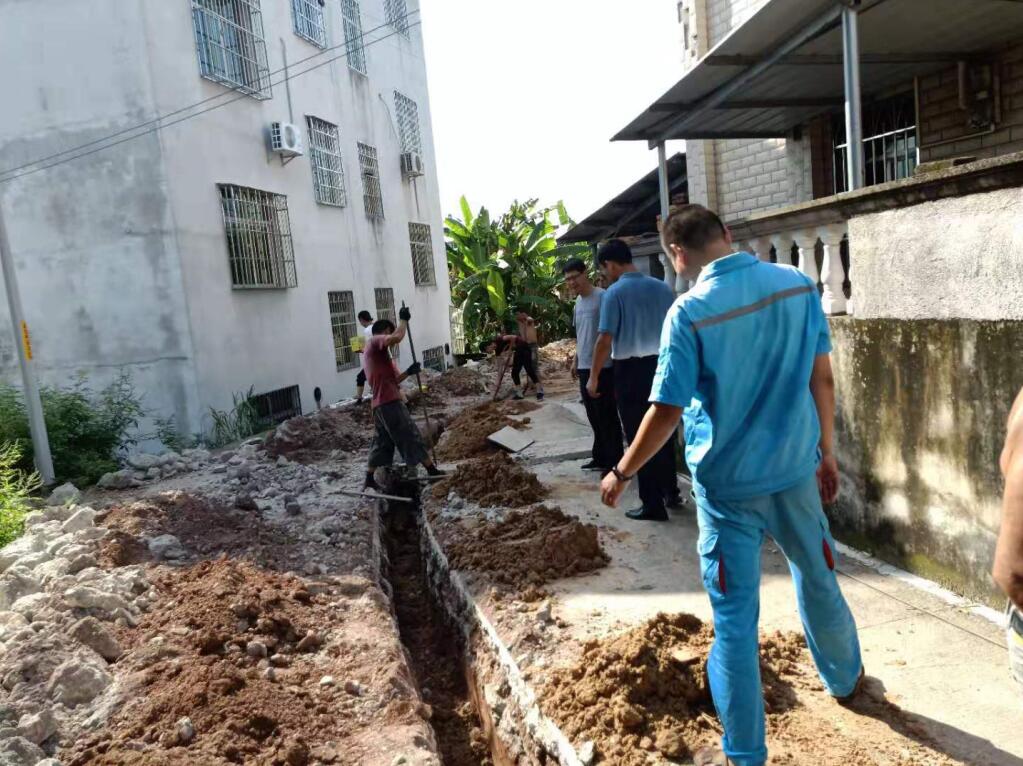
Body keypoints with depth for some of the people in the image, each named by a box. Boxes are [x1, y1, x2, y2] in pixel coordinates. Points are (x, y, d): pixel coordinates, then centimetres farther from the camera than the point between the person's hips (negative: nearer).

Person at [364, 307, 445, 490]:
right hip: (390, 402, -9)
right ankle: (433, 471, 2)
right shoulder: (376, 341, -4)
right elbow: (397, 338, -28)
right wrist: (404, 320, -12)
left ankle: (370, 480, 15)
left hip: (380, 404, 9)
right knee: (411, 436, -4)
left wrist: (408, 372, 14)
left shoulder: (372, 349, 24)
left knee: (382, 442, 14)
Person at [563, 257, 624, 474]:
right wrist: (575, 360, 22)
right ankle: (600, 458, 25)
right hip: (584, 367, 8)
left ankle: (614, 462, 4)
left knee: (607, 416, -3)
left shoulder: (602, 297, -12)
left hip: (602, 368, -8)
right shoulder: (578, 301, 15)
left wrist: (597, 366, -19)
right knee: (594, 417, 15)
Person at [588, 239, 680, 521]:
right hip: (663, 366, 6)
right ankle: (671, 492, 30)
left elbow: (605, 340, -15)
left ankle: (653, 505, 7)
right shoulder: (662, 287, 5)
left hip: (631, 370, -5)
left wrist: (594, 377, -6)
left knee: (640, 438, 3)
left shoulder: (615, 292, -11)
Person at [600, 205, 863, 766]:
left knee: (734, 616, 7)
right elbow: (821, 379, 1)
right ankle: (845, 680, 51)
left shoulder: (690, 311, -17)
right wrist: (827, 451, 13)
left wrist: (621, 473, -4)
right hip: (795, 469, 5)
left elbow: (667, 412, -17)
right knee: (817, 580, 27)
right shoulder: (798, 284, -4)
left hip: (727, 484, -4)